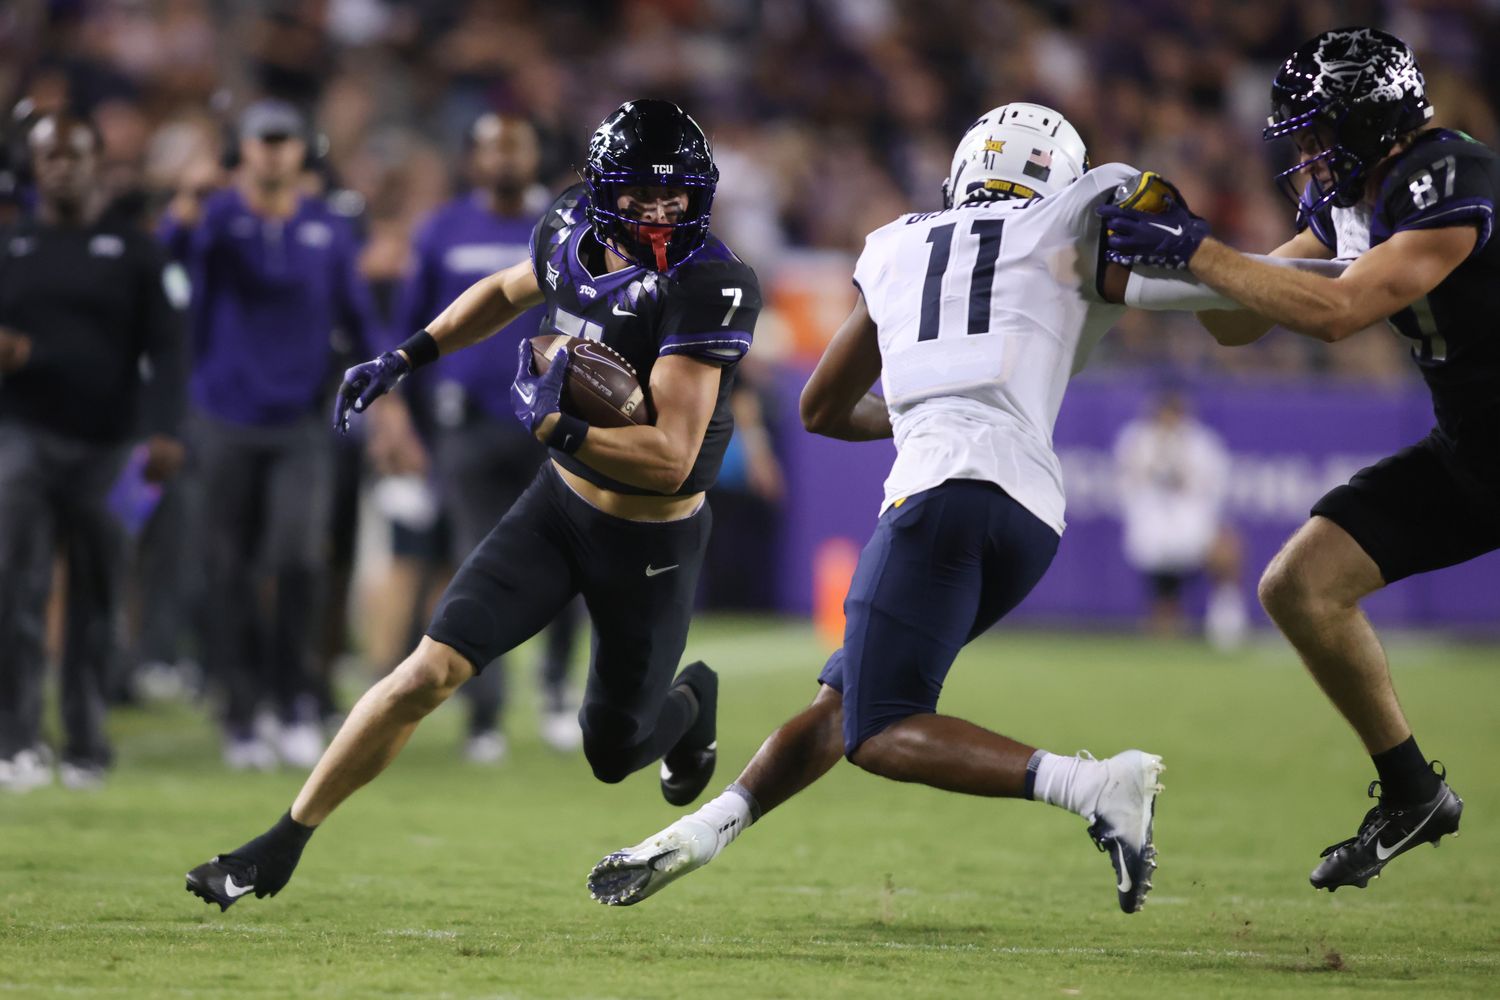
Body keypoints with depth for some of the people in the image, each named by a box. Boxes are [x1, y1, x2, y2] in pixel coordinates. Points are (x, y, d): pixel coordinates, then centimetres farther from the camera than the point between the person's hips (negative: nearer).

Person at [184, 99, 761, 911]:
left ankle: (689, 700, 50)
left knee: (613, 755, 13)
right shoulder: (571, 236, -7)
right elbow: (506, 293, 19)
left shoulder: (704, 287, -27)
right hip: (559, 505, 4)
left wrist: (551, 424, -31)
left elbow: (669, 459, -30)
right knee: (432, 670, -10)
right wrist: (405, 358, 11)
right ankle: (282, 846, -2)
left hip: (652, 545, -4)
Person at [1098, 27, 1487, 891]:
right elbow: (1238, 323, 10)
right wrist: (1174, 238, -4)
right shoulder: (1342, 199, 3)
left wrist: (1197, 250, -25)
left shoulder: (1453, 187, -25)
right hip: (1465, 453, 9)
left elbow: (1336, 312, -30)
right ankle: (1412, 795, 13)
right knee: (1301, 588, 1)